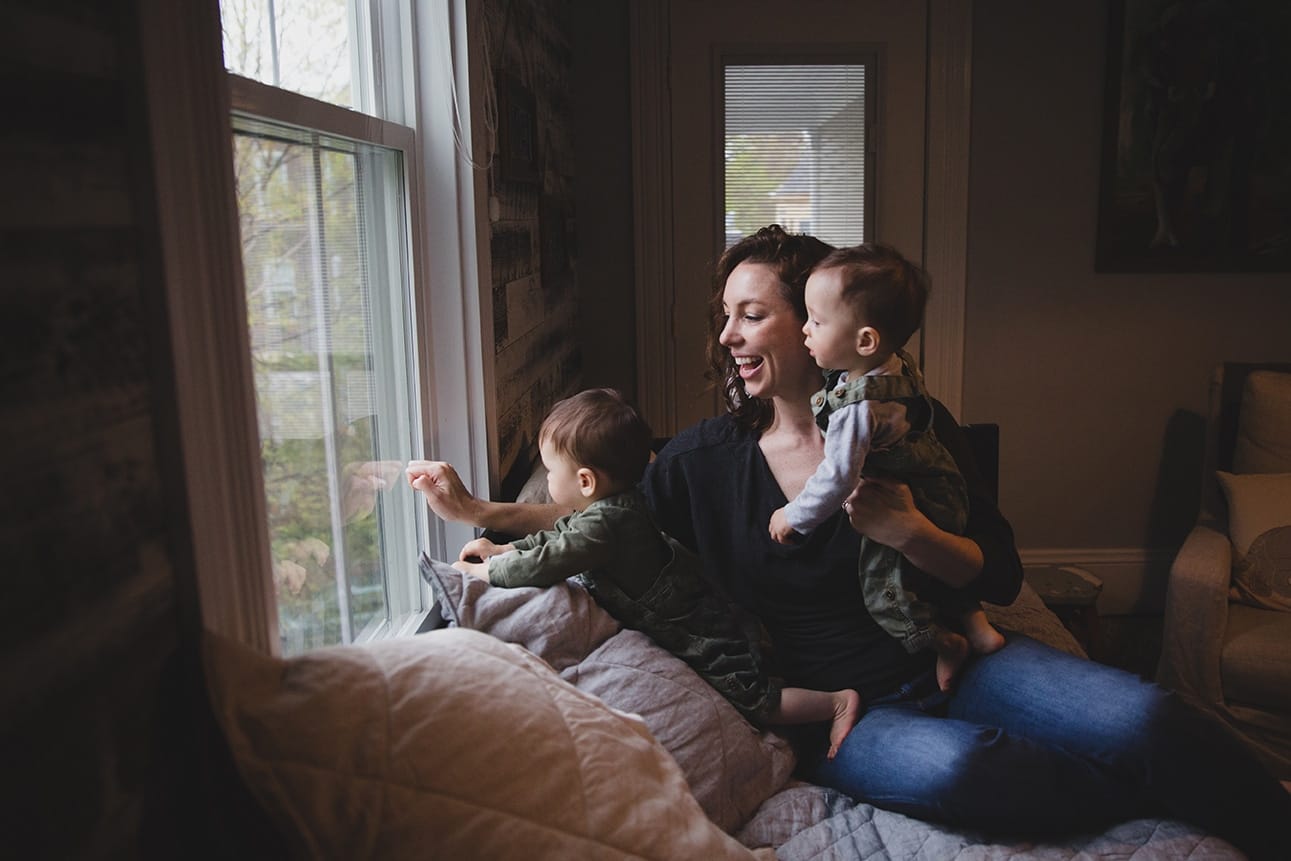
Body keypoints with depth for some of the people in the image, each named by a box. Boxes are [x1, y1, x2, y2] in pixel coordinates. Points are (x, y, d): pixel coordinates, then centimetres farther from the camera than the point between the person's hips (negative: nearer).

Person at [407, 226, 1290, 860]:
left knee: (1145, 717, -26)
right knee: (952, 765, -34)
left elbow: (1000, 576, 0)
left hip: (954, 660, 1)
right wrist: (481, 510, 9)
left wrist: (907, 530, -20)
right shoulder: (707, 456, 2)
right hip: (845, 708, 0)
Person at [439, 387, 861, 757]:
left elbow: (543, 565, -31)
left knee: (751, 701, -3)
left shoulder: (604, 523, -29)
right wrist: (501, 549, 14)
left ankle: (837, 701, 7)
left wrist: (482, 571, -13)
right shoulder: (616, 505, 3)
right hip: (685, 617, 10)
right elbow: (559, 536, 18)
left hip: (702, 637, -10)